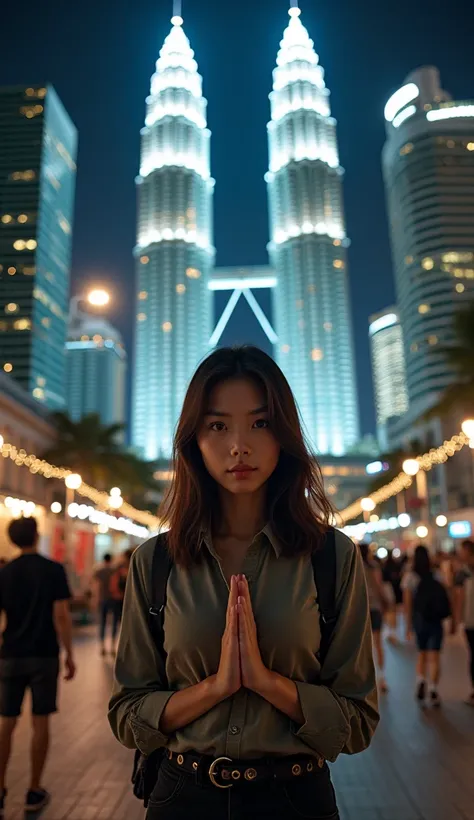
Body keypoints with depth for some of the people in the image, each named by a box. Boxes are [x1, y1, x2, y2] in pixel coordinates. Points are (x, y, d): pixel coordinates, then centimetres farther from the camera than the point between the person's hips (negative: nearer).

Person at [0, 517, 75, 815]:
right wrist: (69, 654, -4)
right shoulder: (54, 570, -9)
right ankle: (34, 792, 18)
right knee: (40, 722, 9)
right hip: (44, 656, -2)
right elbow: (61, 616, -13)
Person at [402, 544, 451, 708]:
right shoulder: (437, 575, -2)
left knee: (422, 655, 17)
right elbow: (444, 600, -5)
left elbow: (407, 603, -7)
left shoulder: (409, 576, -5)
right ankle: (433, 690, -3)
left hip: (419, 619, 0)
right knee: (434, 656, 5)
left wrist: (408, 625, -1)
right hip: (436, 620, 0)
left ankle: (421, 681, -4)